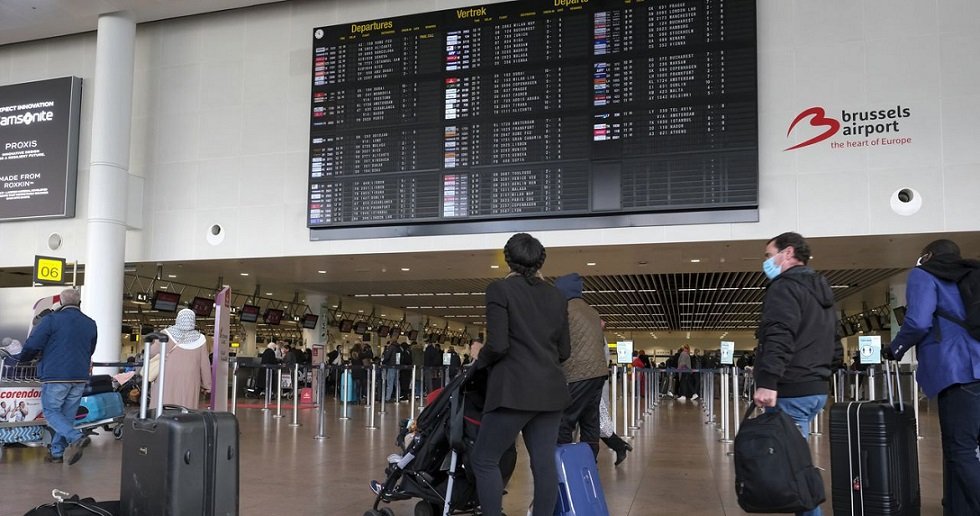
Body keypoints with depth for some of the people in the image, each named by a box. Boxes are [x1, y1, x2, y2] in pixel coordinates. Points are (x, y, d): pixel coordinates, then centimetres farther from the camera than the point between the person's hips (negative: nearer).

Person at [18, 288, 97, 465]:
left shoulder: (51, 319, -7)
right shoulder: (90, 324, 9)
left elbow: (32, 345, -10)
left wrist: (23, 357, 11)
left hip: (56, 376, -5)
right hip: (80, 377, 5)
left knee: (51, 411, 4)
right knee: (67, 414, 12)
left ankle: (75, 437, -18)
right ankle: (57, 451, 13)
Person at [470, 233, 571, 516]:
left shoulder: (500, 288, -6)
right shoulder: (557, 295, 11)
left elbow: (498, 346, -15)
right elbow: (564, 351, 13)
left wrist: (479, 356, 5)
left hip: (515, 390, -6)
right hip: (550, 391, 6)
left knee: (485, 460, 3)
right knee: (544, 462, 7)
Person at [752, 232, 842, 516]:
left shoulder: (785, 286, -8)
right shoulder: (821, 290, 21)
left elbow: (779, 338, -24)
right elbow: (836, 348, 26)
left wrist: (767, 382, -30)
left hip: (791, 391, -10)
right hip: (816, 388, 10)